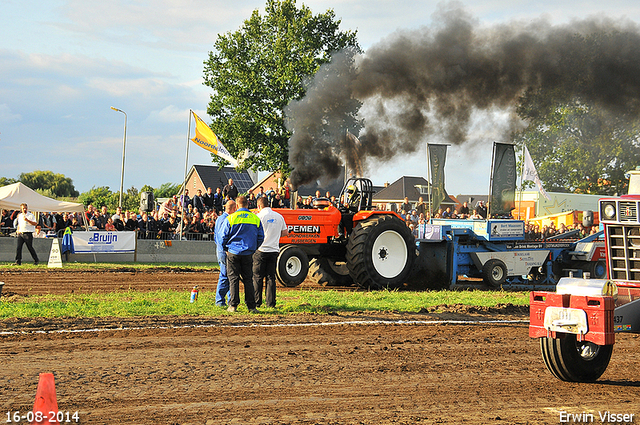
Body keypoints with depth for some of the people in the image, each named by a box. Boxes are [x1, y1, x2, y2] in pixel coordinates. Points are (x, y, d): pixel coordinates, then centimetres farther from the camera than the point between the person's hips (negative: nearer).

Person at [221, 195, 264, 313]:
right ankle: (251, 306, 5)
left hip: (233, 253, -2)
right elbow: (261, 237, 6)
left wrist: (226, 249, 14)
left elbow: (224, 236, -1)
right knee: (248, 279, 7)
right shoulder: (255, 218, 2)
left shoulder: (230, 218, -5)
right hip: (248, 254, 2)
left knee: (233, 278, 4)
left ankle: (233, 305, 1)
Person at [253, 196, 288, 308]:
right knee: (271, 277, 8)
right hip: (274, 251, 4)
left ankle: (256, 302, 4)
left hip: (261, 250, -4)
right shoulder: (279, 216, 7)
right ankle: (270, 302, 5)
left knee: (257, 277, 4)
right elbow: (285, 232, 13)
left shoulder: (259, 216, -8)